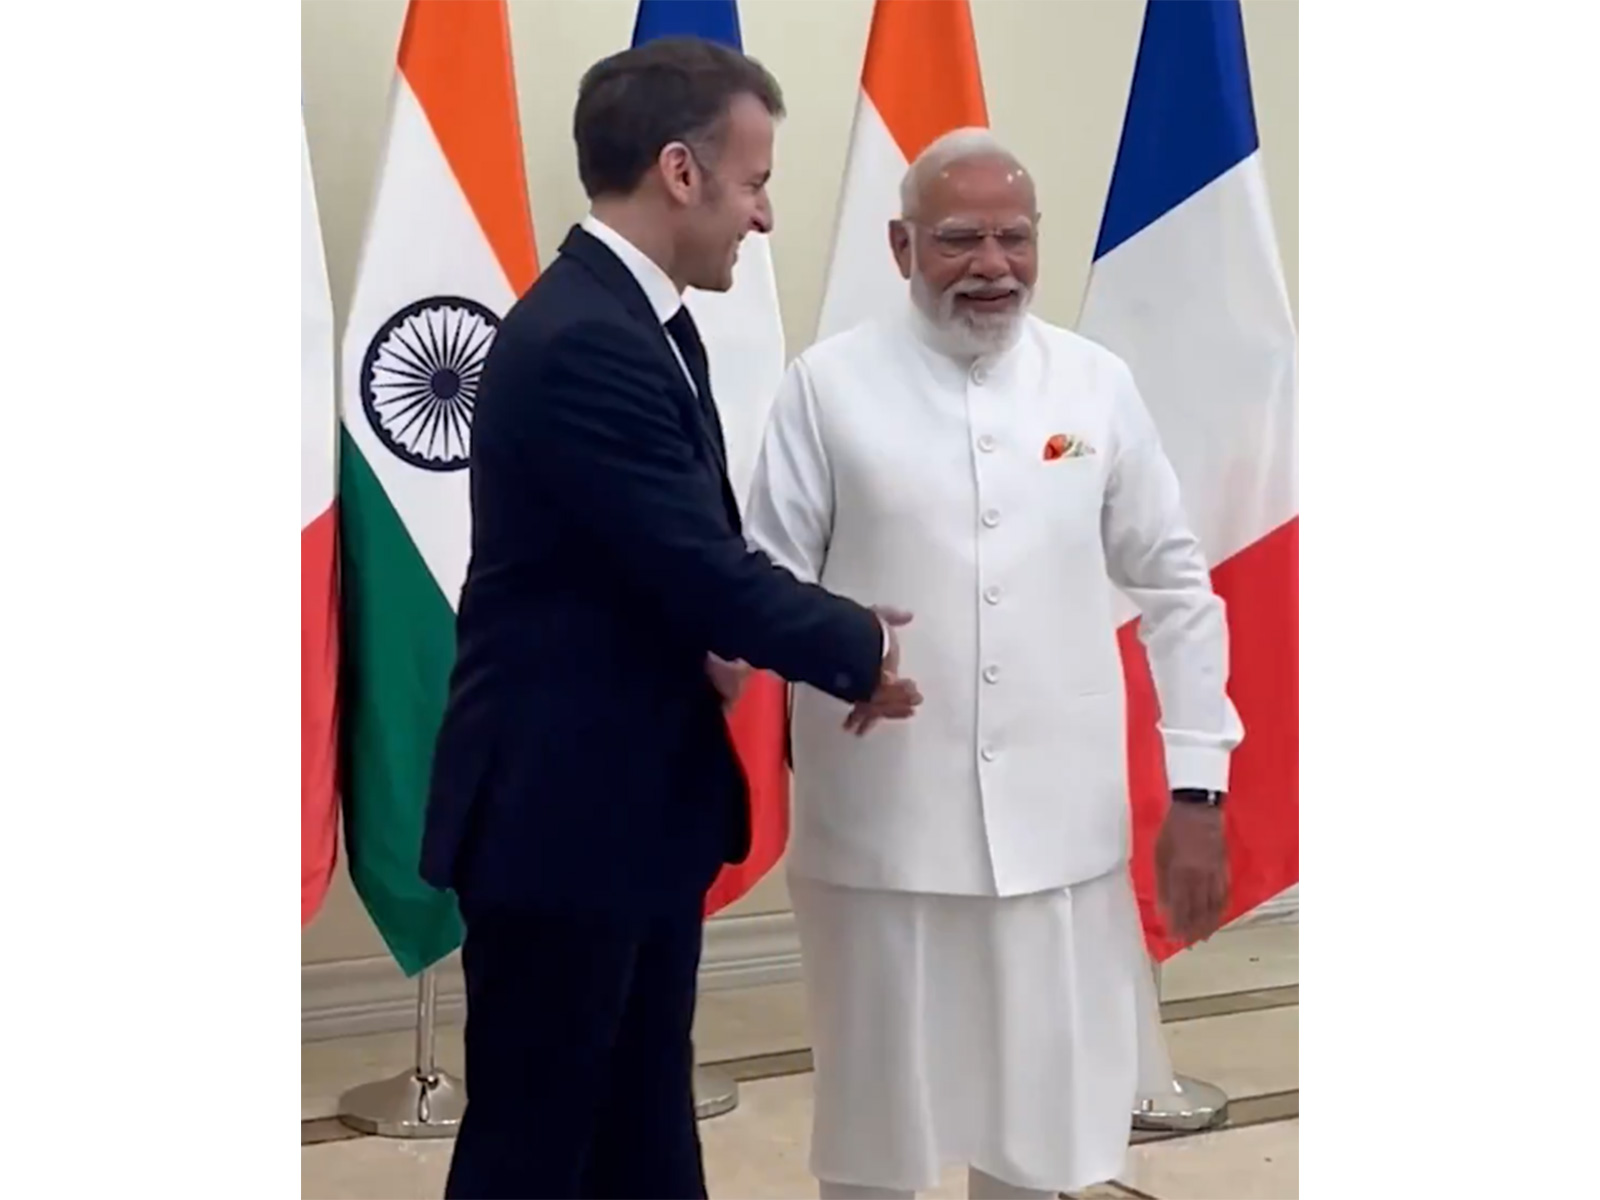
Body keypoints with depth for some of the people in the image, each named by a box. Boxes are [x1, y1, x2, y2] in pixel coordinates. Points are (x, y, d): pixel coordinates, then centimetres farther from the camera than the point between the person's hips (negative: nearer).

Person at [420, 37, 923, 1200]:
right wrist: (862, 649, -6)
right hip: (560, 810, -10)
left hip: (636, 801, 10)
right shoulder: (583, 341, -22)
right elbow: (709, 570, -22)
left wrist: (712, 641, -4)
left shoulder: (641, 320, 10)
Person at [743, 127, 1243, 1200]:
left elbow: (1176, 588, 8)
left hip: (1061, 830, 2)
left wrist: (1198, 789, 5)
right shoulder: (830, 384, -2)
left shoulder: (1097, 384, 4)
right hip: (882, 829, -2)